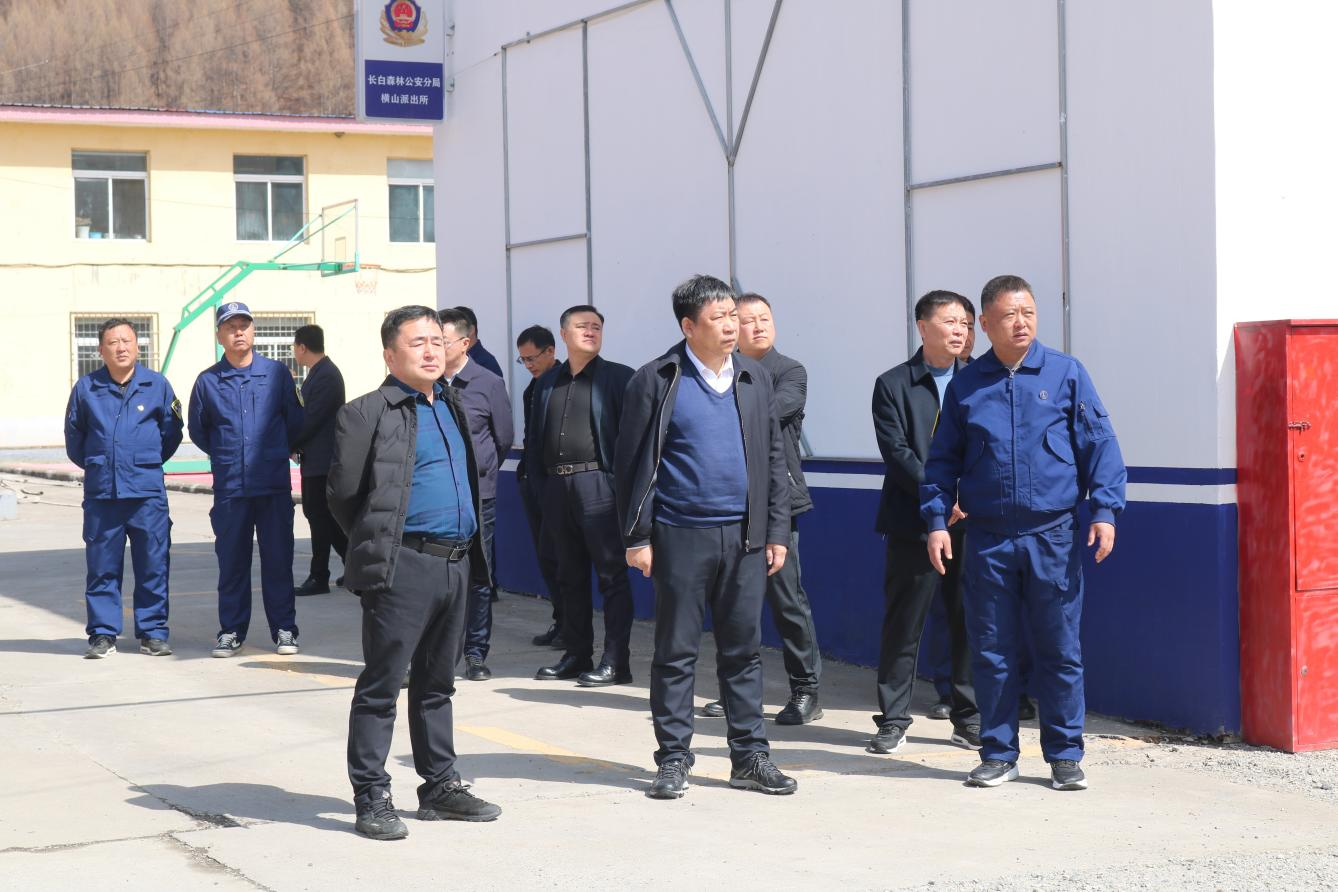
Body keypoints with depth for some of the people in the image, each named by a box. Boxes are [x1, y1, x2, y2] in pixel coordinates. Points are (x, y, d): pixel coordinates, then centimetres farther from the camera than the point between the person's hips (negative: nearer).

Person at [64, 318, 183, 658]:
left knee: (153, 565, 2)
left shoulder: (157, 385, 2)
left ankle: (153, 632, 10)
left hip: (147, 492, 0)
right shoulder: (86, 388, 4)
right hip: (100, 492, 1)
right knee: (102, 567, 3)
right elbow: (73, 436, 17)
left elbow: (171, 432, 13)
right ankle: (102, 634, 11)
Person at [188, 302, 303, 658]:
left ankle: (284, 628, 11)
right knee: (231, 561, 5)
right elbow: (198, 430, 16)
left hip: (274, 484, 0)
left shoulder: (277, 373, 2)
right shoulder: (208, 381, 3)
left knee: (278, 558, 2)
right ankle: (231, 630, 14)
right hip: (229, 486, 1)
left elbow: (295, 421, 11)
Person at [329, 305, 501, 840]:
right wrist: (376, 547, 1)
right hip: (403, 568, -7)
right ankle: (371, 799, 3)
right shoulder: (368, 413, -7)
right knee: (381, 684, -2)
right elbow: (343, 495, -6)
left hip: (456, 564, 7)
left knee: (438, 681, 15)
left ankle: (441, 786, 23)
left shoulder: (455, 406, 17)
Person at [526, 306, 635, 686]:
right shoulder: (547, 382, 15)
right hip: (557, 486, 5)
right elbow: (534, 436, 17)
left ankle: (615, 662, -3)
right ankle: (576, 655, 19)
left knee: (611, 575, -4)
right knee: (569, 576, 11)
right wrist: (539, 482, 8)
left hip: (597, 483, -5)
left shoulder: (618, 377, 1)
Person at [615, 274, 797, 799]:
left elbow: (773, 458, 14)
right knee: (675, 652, 3)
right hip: (680, 536, -3)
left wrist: (777, 531, 9)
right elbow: (631, 462, -1)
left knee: (743, 650, 7)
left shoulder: (755, 378, 11)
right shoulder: (656, 381, -2)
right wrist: (636, 536, -5)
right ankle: (673, 759, 12)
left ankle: (750, 756, 15)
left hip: (744, 536, 3)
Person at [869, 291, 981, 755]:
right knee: (903, 624, 1)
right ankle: (893, 720, 9)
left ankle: (969, 719, 17)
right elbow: (896, 451, -7)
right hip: (913, 524, -2)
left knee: (970, 622, 6)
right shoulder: (893, 384, 2)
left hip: (971, 522, 2)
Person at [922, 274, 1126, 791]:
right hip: (987, 540, 2)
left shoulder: (1066, 374, 3)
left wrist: (1105, 510, -6)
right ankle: (998, 753, 18)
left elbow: (1100, 445, 2)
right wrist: (937, 519, 4)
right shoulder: (965, 386, 8)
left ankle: (1065, 754, 14)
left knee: (1059, 650, 3)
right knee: (990, 651, 7)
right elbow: (943, 459, 13)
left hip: (1052, 537, -1)